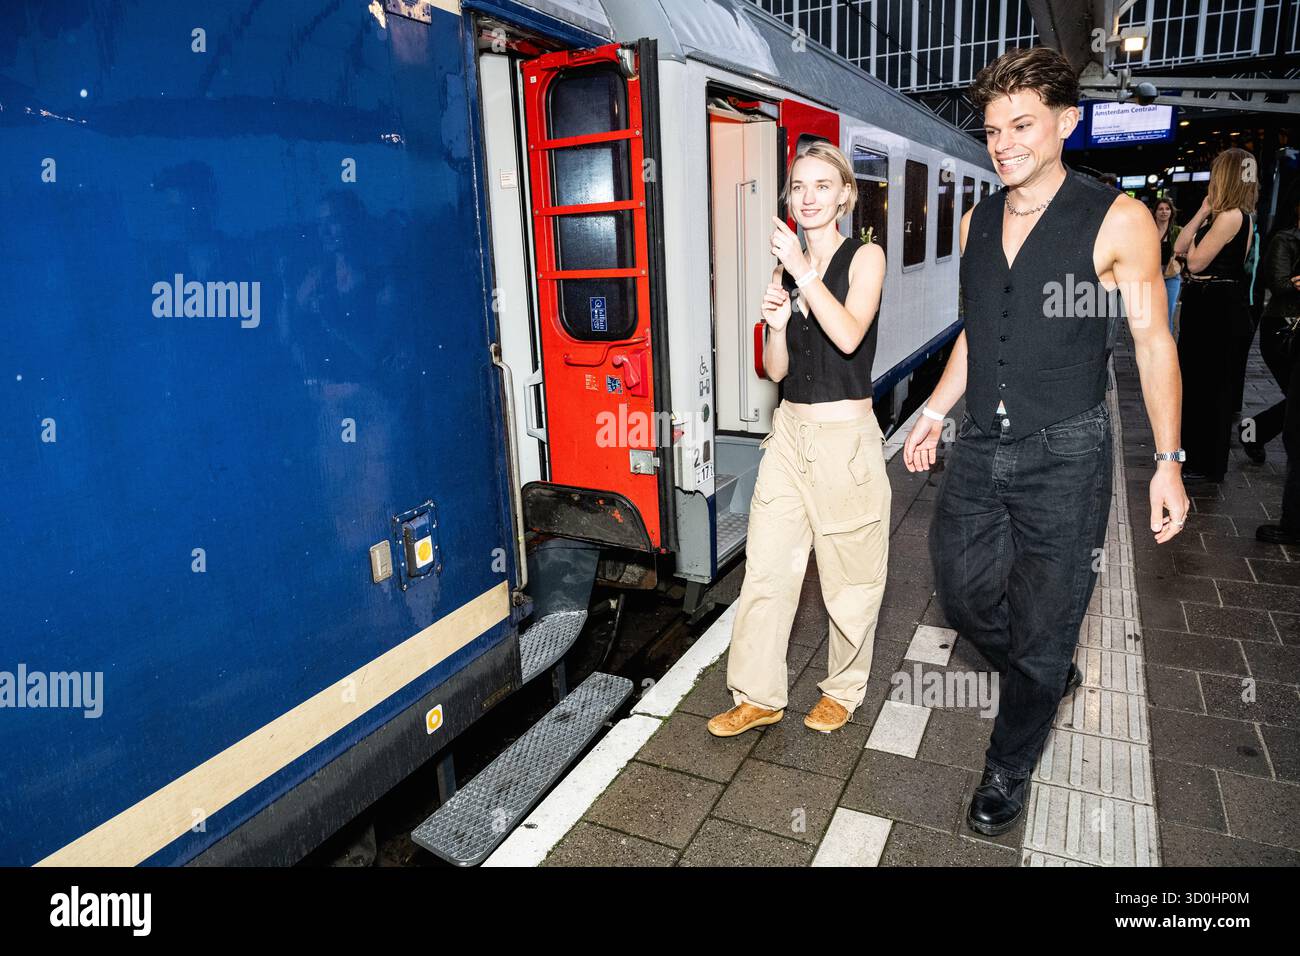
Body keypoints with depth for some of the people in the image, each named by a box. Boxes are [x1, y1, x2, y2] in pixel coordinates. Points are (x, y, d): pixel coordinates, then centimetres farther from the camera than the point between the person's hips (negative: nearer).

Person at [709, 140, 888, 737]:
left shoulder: (864, 257, -3)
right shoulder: (784, 269, 11)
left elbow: (849, 336, -21)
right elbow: (775, 370, 7)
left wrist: (805, 271, -24)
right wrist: (777, 325, -11)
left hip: (846, 439, -4)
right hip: (790, 433, 5)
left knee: (849, 579, 8)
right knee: (766, 570, 5)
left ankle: (843, 691, 30)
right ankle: (759, 696, 20)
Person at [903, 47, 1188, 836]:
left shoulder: (1117, 219, -6)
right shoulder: (977, 223, 10)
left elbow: (1154, 341, -5)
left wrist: (1168, 461, -10)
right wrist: (936, 411, 14)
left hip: (1065, 455, -5)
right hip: (980, 448, 5)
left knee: (1042, 629, 5)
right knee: (965, 598, 14)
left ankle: (1010, 770, 27)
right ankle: (1054, 677, 44)